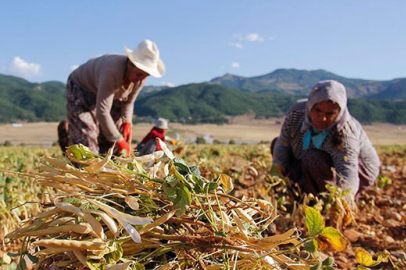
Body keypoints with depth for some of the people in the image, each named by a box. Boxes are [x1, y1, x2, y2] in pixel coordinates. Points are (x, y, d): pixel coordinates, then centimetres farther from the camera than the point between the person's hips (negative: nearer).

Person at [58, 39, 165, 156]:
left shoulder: (140, 77, -18)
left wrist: (126, 122, -18)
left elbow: (128, 101, -1)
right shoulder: (112, 72, -40)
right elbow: (102, 112, -40)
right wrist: (118, 140, -36)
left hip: (106, 94, 7)